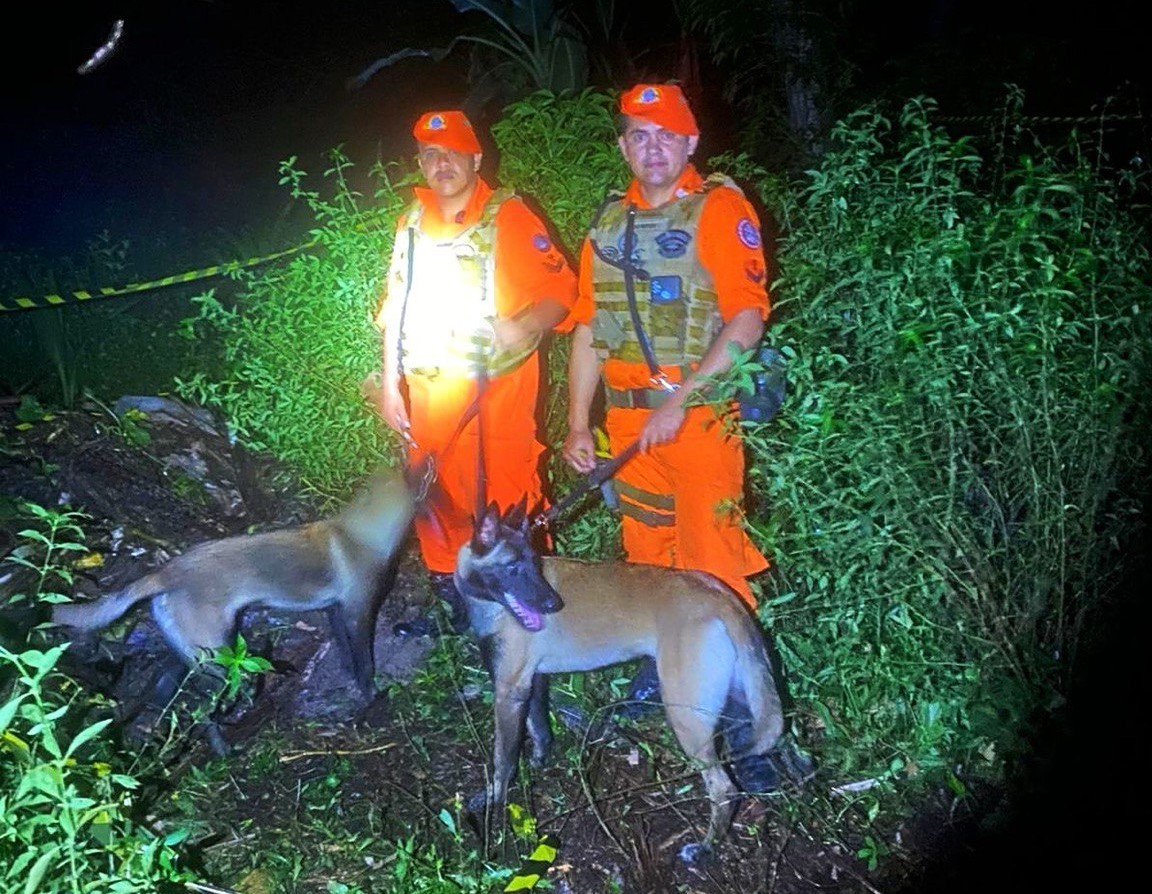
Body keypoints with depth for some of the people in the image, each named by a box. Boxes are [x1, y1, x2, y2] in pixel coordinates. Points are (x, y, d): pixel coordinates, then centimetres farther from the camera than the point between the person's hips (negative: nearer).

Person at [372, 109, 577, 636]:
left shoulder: (507, 217, -6)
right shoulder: (413, 221, 11)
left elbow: (560, 287, -11)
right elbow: (396, 306, 14)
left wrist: (524, 326, -30)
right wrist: (390, 384, 10)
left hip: (493, 389, -5)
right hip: (428, 391, 6)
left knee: (502, 496, -3)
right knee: (438, 497, 14)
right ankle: (451, 599, 32)